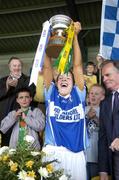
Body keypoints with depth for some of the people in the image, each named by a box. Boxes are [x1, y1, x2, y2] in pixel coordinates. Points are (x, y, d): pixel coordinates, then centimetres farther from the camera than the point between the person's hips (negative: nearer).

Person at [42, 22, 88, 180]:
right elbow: (47, 67, 5)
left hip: (76, 153, 1)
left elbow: (77, 65, 4)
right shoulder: (51, 95, 9)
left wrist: (75, 36, 3)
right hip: (52, 151, 0)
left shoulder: (78, 95, 8)